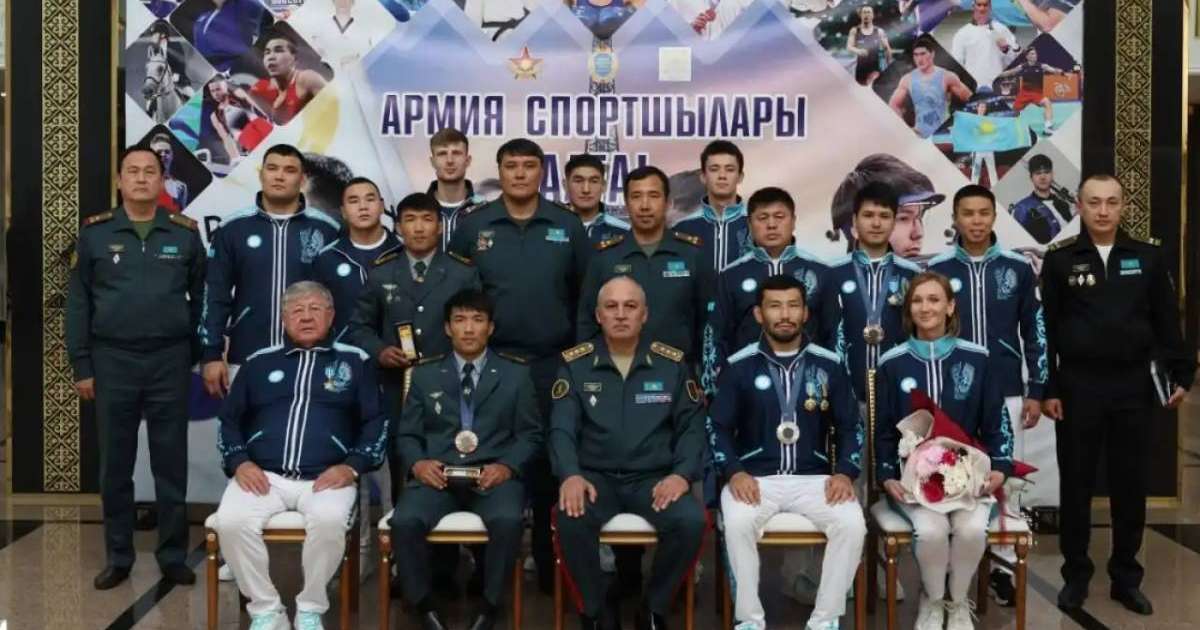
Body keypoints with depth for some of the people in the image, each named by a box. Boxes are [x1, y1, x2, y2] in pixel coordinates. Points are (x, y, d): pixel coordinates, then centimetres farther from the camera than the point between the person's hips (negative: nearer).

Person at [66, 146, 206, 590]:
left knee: (171, 464, 6)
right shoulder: (95, 232, 2)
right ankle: (117, 557, 19)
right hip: (112, 360, 0)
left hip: (170, 361, 0)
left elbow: (201, 298, 7)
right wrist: (81, 366, 0)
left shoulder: (185, 233, 3)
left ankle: (173, 556, 16)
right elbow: (77, 303, 3)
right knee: (115, 465, 8)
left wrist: (201, 354, 2)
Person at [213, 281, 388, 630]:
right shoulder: (260, 362, 19)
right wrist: (239, 462, 0)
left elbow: (376, 422, 9)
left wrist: (353, 466, -7)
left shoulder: (355, 361, 14)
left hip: (327, 477, -2)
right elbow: (229, 419, 19)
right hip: (262, 475, 2)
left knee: (329, 521, -34)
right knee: (230, 522, -28)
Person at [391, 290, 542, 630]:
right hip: (437, 473, 1)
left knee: (508, 521, -34)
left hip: (493, 474, -1)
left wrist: (507, 466, -11)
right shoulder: (425, 374, 15)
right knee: (404, 521, -29)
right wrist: (417, 463, -9)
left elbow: (531, 433, 8)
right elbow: (407, 434, 13)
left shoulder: (516, 374, 12)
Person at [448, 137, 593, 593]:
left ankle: (551, 567, 17)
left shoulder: (568, 226, 3)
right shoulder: (473, 226, 3)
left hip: (553, 365, 0)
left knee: (550, 466, 6)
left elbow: (587, 294, 6)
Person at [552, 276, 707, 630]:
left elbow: (692, 427, 6)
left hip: (654, 477, 1)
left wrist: (682, 474, -13)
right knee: (569, 518, -33)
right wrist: (571, 475, -22)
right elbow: (562, 428, -2)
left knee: (691, 520, -30)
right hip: (596, 476, 0)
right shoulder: (575, 364, 5)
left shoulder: (672, 363, 7)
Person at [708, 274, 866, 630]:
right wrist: (733, 471, -13)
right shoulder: (740, 365, 4)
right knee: (737, 523, -33)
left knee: (852, 523, -27)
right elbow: (719, 427, 4)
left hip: (814, 477, 1)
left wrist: (846, 472, -6)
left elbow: (851, 426, 11)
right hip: (755, 477, -1)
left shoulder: (829, 364, 8)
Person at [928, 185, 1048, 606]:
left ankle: (1004, 565, 16)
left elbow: (1035, 332, 5)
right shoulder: (937, 270, 0)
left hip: (1006, 394, 1)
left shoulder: (1019, 268, 1)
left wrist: (1036, 391, 2)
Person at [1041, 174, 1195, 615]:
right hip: (1078, 386, -1)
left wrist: (1181, 375, -2)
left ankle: (1126, 577, 21)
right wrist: (1047, 389, -4)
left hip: (1132, 386, 2)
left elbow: (1167, 323, 7)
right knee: (1076, 484, 7)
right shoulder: (1060, 260, -1)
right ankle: (1076, 574, 19)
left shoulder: (1149, 258, 4)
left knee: (1130, 484, 8)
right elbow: (1046, 329, -1)